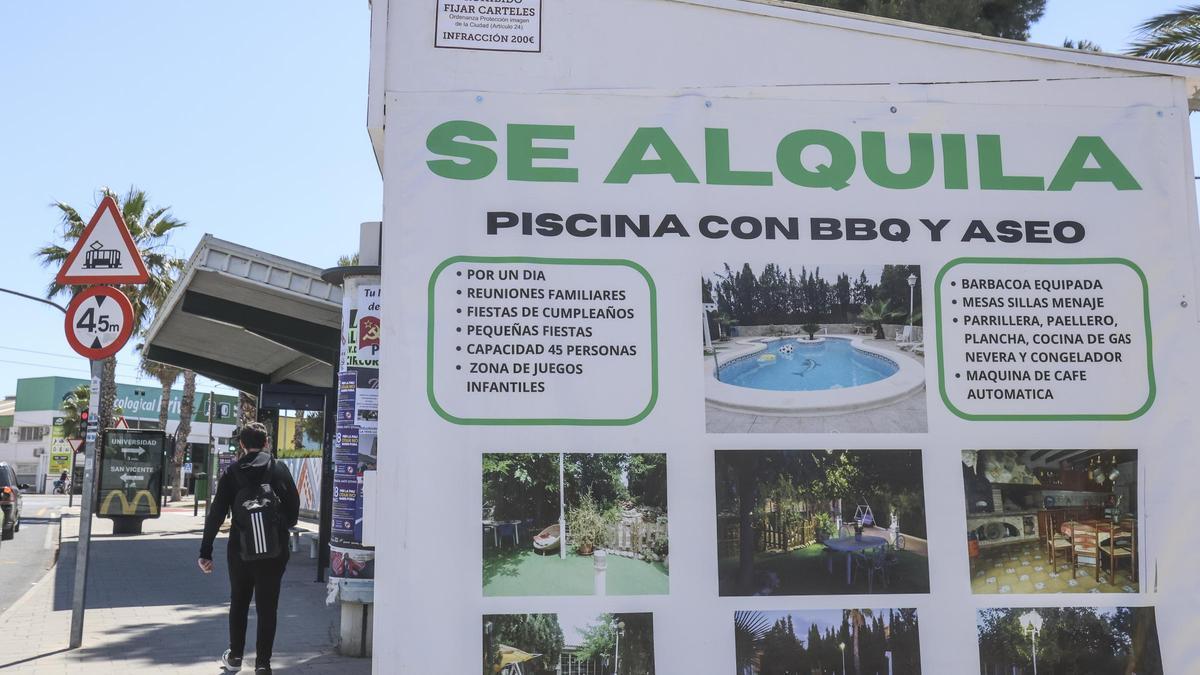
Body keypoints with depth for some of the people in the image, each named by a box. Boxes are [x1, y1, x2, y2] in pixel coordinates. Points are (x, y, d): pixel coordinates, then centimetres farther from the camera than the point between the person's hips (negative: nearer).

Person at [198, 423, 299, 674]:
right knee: (267, 606, 6)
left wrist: (205, 552, -2)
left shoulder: (232, 472, -1)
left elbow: (216, 514, -5)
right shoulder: (280, 469, -2)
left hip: (241, 549, 1)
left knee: (238, 603, 20)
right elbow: (294, 508, -1)